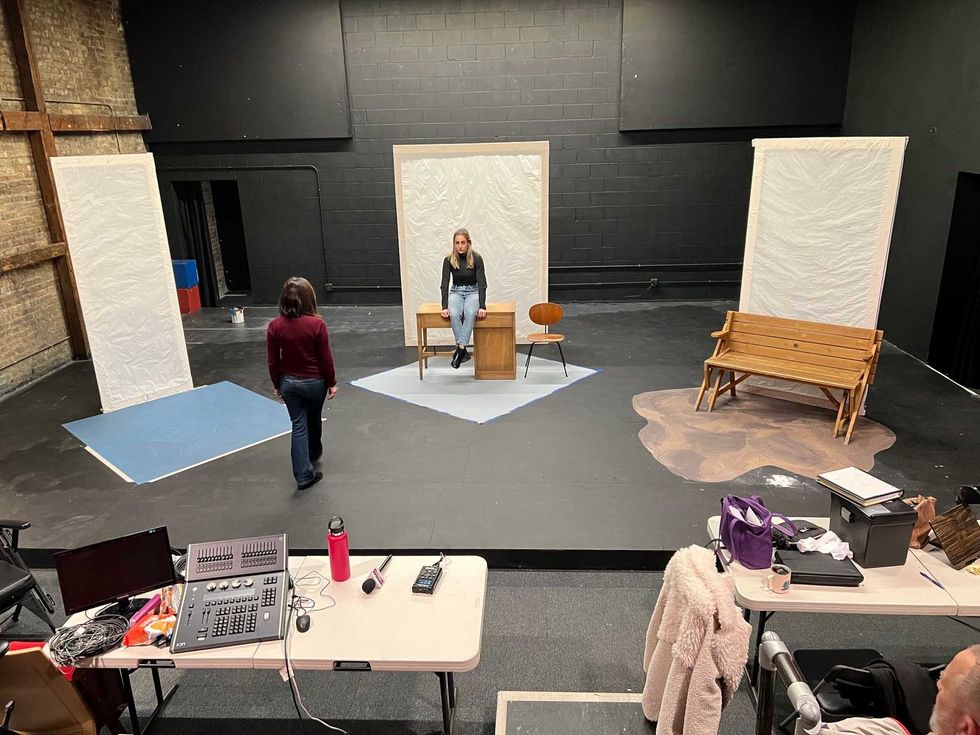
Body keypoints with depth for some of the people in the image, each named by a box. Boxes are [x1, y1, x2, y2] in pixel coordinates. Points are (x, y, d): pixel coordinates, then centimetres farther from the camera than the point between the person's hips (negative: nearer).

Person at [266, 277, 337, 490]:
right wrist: (332, 382, 1)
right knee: (313, 420, 23)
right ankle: (314, 452, 48)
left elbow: (273, 361, -4)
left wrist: (277, 385, 10)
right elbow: (325, 358, -12)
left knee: (298, 426, 7)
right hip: (315, 382, -1)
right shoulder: (317, 323, -19)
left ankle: (303, 474, 4)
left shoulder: (275, 326, -12)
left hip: (289, 382, 1)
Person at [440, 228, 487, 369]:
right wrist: (445, 307, -22)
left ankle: (460, 348, -38)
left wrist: (482, 306, -27)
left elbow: (482, 283, -17)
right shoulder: (449, 260, -9)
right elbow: (445, 284, -11)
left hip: (473, 292, -1)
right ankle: (463, 351, -30)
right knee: (454, 314, -33)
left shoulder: (476, 258, -14)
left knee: (470, 313, -36)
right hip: (456, 292, 1)